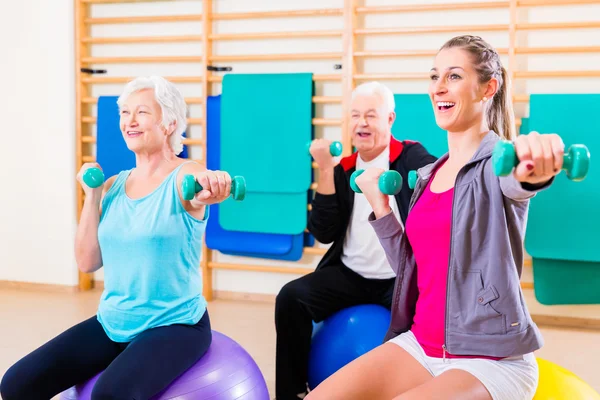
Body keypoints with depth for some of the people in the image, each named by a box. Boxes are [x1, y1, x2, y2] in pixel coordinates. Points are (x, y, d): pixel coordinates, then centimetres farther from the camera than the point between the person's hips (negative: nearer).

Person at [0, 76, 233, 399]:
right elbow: (87, 262, 4)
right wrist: (92, 195, -4)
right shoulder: (114, 185, 7)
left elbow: (204, 188, -35)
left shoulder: (185, 176, -9)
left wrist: (213, 186, -59)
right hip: (113, 322, 6)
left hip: (175, 325, -6)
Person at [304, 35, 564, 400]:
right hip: (420, 345, 7)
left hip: (490, 358, -6)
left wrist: (535, 167, -59)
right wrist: (379, 205, 5)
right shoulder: (428, 175, 12)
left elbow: (517, 179, -36)